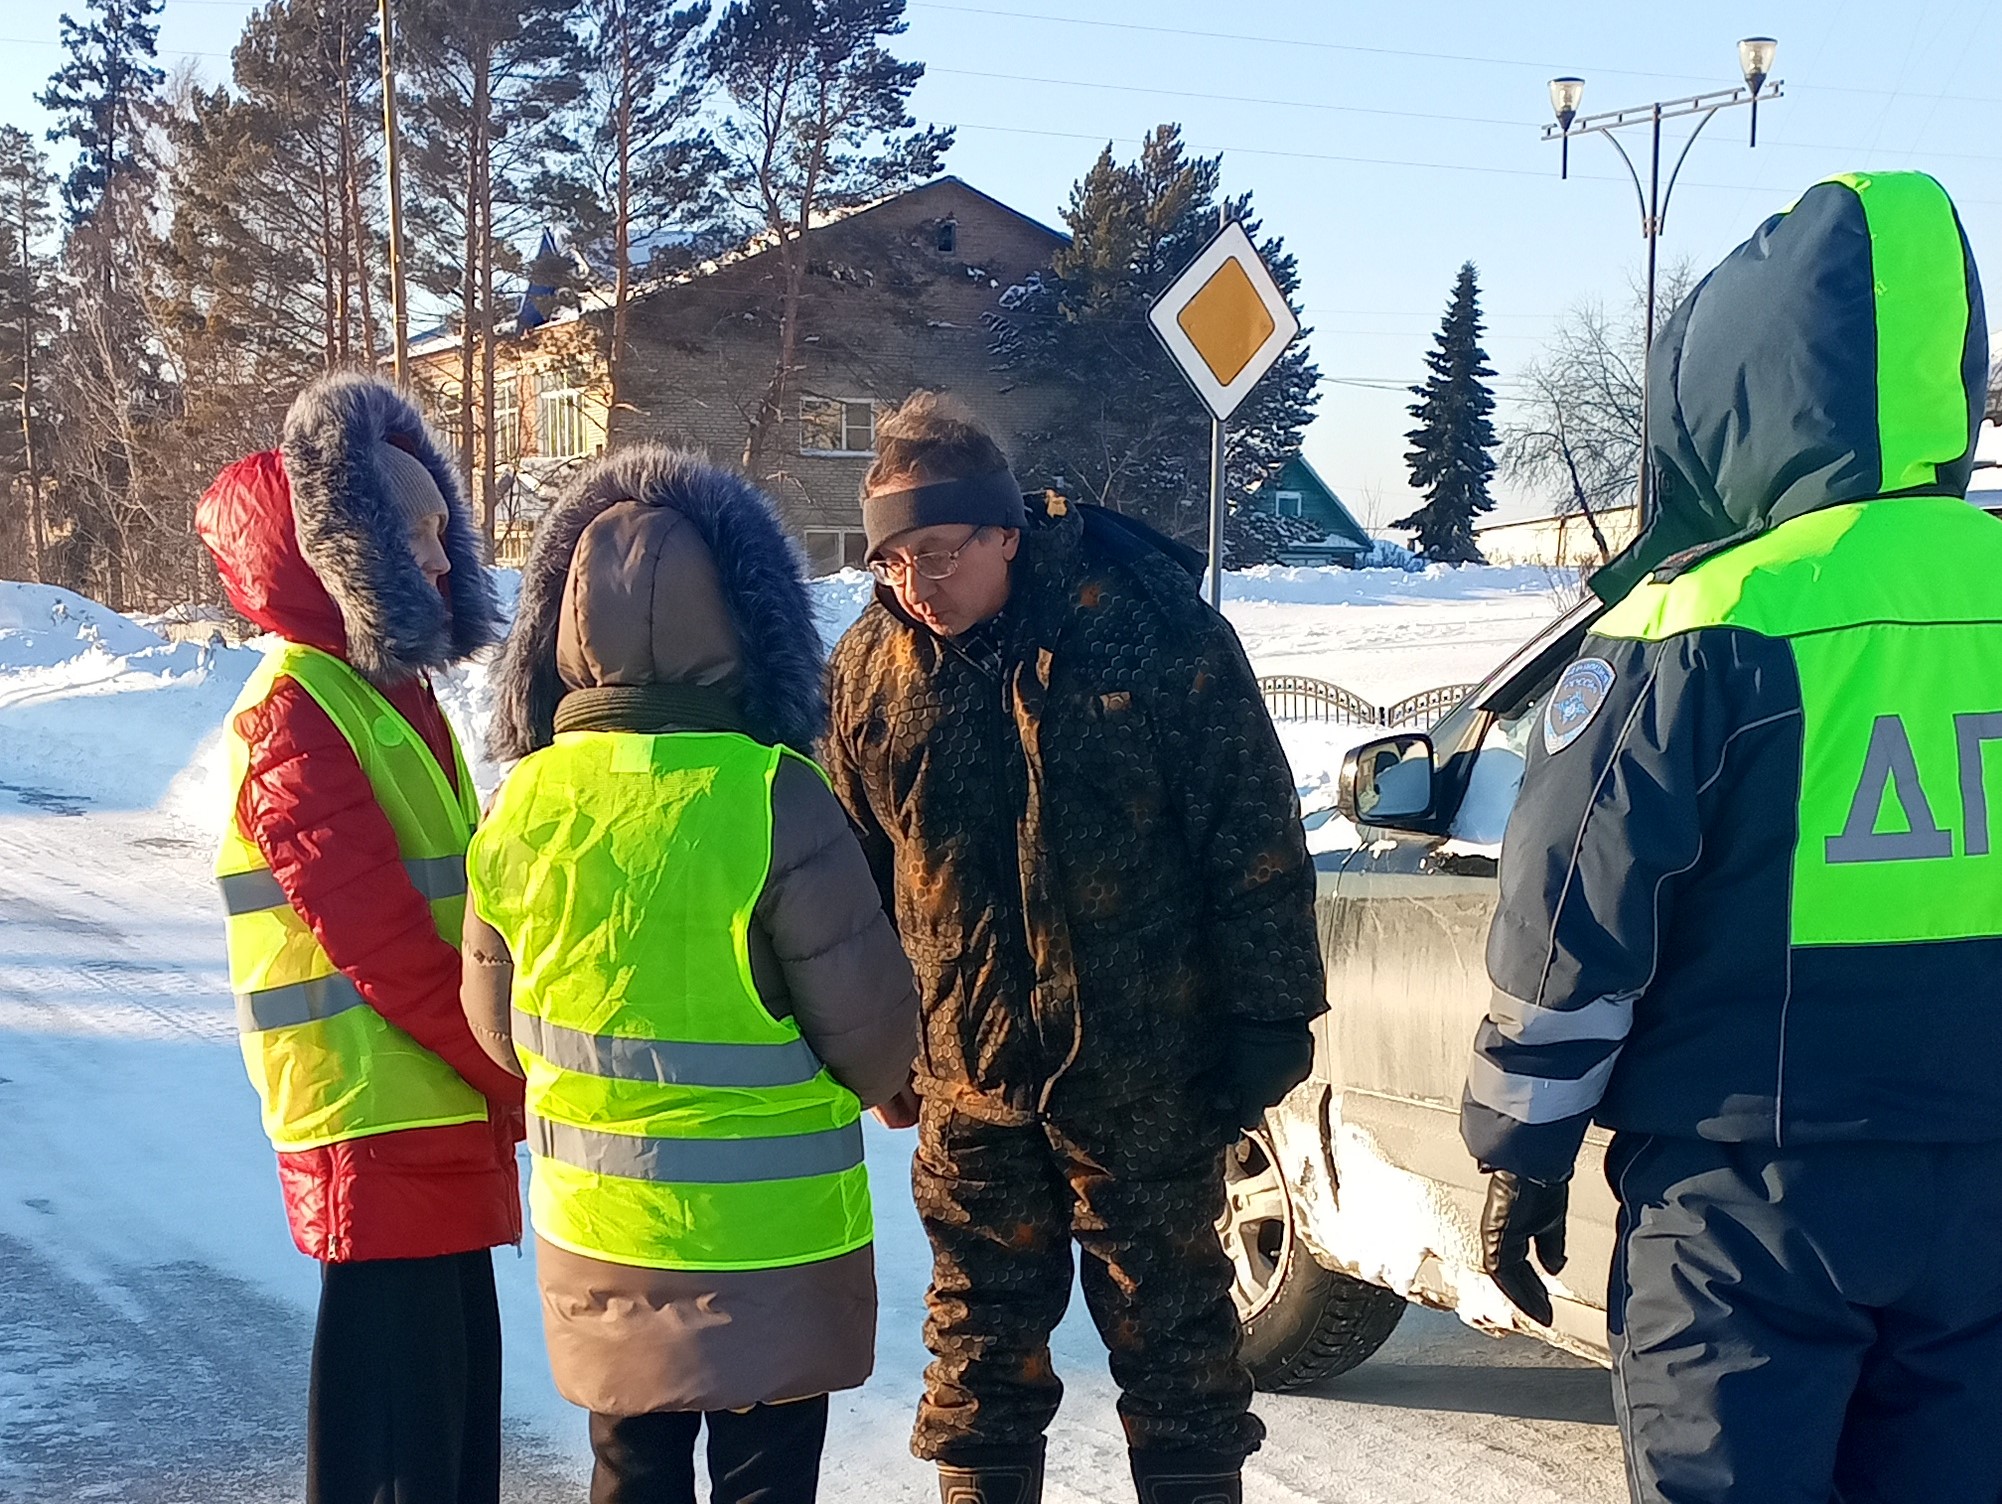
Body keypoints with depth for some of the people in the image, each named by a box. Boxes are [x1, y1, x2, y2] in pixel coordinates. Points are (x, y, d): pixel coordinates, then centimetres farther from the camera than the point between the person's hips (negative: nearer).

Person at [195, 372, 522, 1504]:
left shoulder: (396, 690, 15)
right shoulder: (299, 712, -14)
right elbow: (379, 945, -19)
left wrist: (506, 1068, 4)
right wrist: (517, 1079, -12)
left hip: (451, 1111, 9)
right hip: (380, 1120, -9)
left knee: (457, 1383, 15)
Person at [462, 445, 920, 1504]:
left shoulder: (523, 805, -7)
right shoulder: (773, 801, -22)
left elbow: (498, 1025, 4)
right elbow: (867, 1031, -16)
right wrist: (883, 1082, 7)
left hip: (596, 1233, 4)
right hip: (767, 1237, -4)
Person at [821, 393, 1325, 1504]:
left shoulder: (1154, 629, -12)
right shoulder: (869, 670, 0)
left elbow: (1254, 838, -7)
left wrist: (1267, 1019, -7)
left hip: (1148, 1073, -3)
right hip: (967, 1082, 3)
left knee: (1173, 1330, 9)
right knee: (981, 1343, 13)